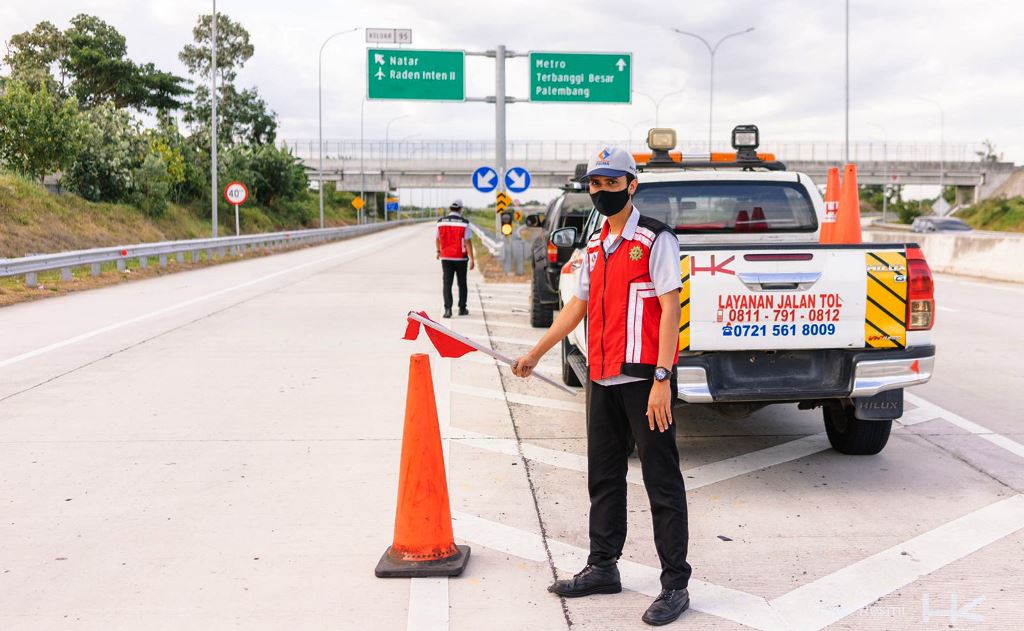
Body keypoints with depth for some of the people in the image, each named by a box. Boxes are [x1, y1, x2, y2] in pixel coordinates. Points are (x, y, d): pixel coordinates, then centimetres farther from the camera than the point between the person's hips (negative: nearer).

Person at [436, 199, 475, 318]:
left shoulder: (441, 222, 1)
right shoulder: (464, 223, -9)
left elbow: (438, 239, 14)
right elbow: (468, 242, -13)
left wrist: (438, 251, 33)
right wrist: (472, 259, -9)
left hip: (446, 258, 1)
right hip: (461, 258, -1)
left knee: (447, 284, 1)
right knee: (462, 284, 13)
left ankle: (448, 309, -12)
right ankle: (462, 308, 19)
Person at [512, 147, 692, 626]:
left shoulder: (655, 239, -7)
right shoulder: (596, 246, 16)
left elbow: (669, 310, -13)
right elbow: (578, 306, 22)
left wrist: (662, 379, -19)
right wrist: (535, 353, 23)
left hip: (643, 378, -8)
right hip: (603, 379, 8)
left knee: (661, 480, -2)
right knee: (603, 477, 15)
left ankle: (675, 584, 6)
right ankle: (602, 567, 28)